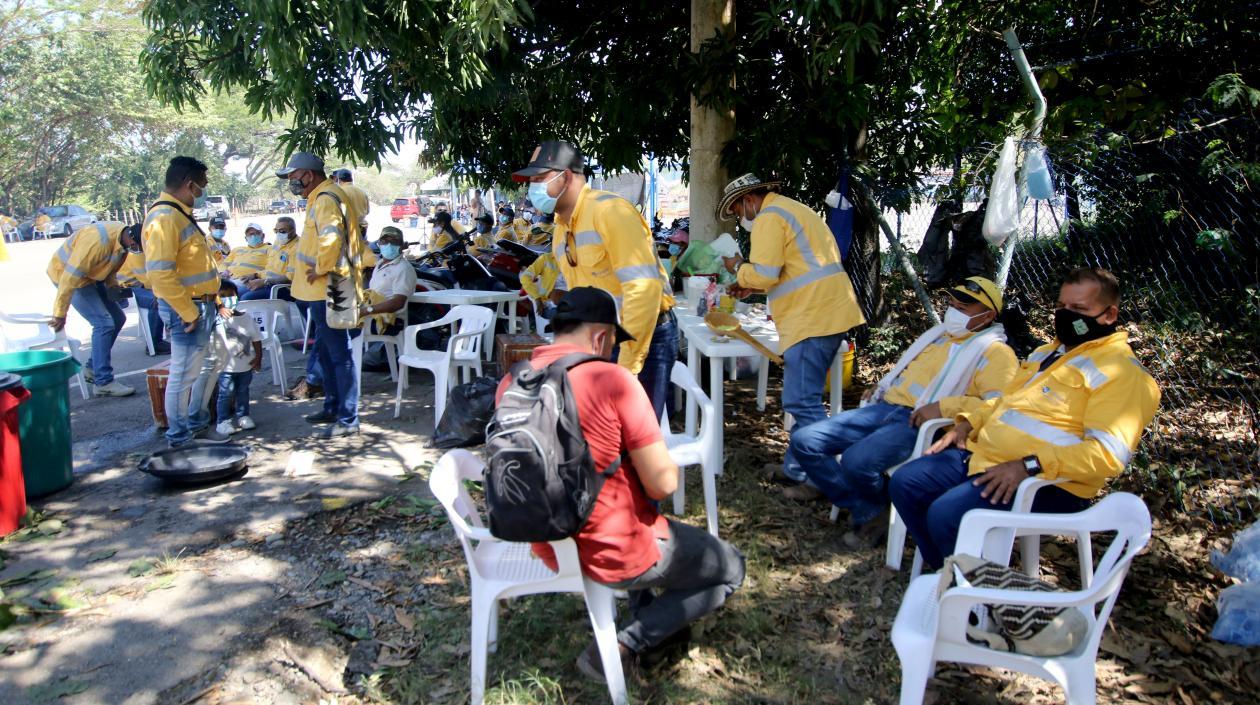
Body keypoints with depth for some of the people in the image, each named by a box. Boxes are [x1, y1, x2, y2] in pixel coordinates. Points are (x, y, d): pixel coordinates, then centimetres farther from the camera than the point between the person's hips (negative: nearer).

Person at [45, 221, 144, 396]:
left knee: (117, 318, 8)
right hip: (66, 274, -9)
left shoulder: (123, 238, -8)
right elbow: (72, 275, -32)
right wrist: (60, 313, -27)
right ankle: (103, 382, -12)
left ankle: (93, 368, 19)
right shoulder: (98, 241, -36)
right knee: (104, 323, -16)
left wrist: (113, 286, -5)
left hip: (91, 276, 9)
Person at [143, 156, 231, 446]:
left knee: (208, 364, 21)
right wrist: (188, 313, -22)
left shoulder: (181, 214, 14)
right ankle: (179, 439, 12)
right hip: (186, 309, -10)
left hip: (203, 305, 11)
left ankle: (197, 423, 35)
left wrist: (215, 302, 17)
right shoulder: (164, 218, -19)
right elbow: (160, 273, -27)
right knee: (184, 375, 0)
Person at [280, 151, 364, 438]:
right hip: (324, 290, 11)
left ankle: (348, 420, 3)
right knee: (326, 351, 20)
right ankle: (333, 406, 33)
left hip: (328, 290, -11)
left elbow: (331, 237, -35)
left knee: (340, 355, -4)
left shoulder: (325, 199, -16)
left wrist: (321, 269, -22)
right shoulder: (324, 197, 18)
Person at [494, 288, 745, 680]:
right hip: (615, 556, -7)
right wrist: (666, 467, 3)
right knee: (731, 569, 17)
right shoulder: (611, 379, -21)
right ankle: (626, 644, 4)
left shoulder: (511, 383, -3)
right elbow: (663, 485, -20)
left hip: (548, 548, 7)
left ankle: (646, 617, 28)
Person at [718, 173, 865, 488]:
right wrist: (752, 285, 25)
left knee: (802, 403, -7)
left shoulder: (769, 216, -7)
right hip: (828, 313, 11)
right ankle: (797, 468, 22)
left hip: (813, 318, -11)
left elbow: (763, 273, -15)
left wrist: (739, 268, 5)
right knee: (805, 399, 15)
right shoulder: (792, 209, 26)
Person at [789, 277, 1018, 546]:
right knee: (804, 441, -7)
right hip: (883, 407, 8)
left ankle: (875, 507, 0)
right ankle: (862, 507, 3)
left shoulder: (995, 352, 1)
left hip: (922, 424, -8)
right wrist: (883, 385, 21)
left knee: (857, 461, -35)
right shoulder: (938, 334, 25)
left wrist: (943, 407, -23)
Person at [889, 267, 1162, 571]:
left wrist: (1029, 465, -27)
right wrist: (968, 423, 12)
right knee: (905, 484, -1)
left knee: (946, 515, -28)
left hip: (1045, 481, -9)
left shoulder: (1122, 371, -8)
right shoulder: (1047, 352, 22)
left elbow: (1108, 453, -20)